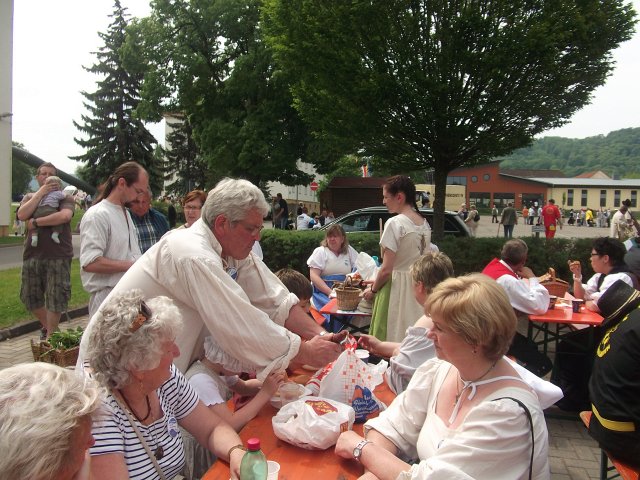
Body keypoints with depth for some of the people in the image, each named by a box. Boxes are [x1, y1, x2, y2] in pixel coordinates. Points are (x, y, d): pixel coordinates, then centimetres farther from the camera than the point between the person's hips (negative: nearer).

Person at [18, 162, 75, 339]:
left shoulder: (65, 197, 3)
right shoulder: (29, 197, 15)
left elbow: (64, 216, -19)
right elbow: (22, 215, -6)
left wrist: (36, 223, -13)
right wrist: (40, 192, -8)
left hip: (58, 256, -4)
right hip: (32, 255, 5)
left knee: (55, 297, -2)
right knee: (29, 296, 12)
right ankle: (47, 326, 35)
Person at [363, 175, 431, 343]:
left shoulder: (395, 223, -15)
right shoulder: (424, 223, 8)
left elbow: (387, 269, -16)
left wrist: (373, 290, 1)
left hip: (397, 289, -7)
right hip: (419, 286, 8)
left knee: (393, 338, 2)